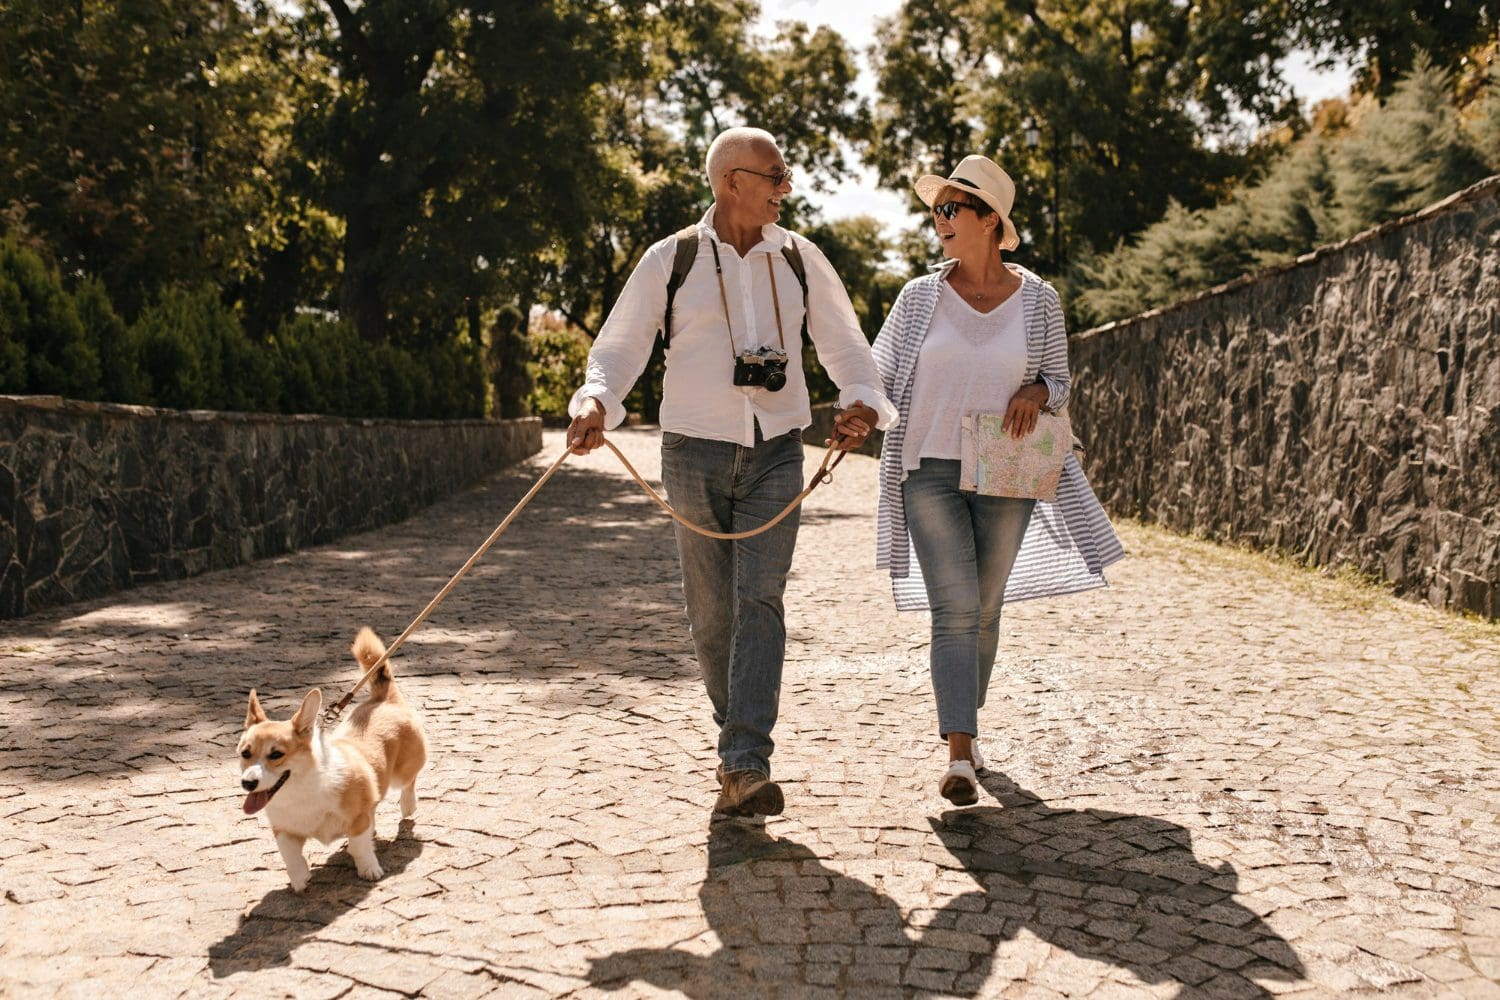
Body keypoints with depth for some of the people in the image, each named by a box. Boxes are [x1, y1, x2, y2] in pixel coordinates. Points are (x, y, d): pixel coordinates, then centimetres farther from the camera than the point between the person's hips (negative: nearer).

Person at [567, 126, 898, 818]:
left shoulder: (800, 259, 7)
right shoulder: (670, 260, 1)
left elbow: (844, 344, 10)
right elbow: (619, 345, 0)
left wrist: (861, 400, -11)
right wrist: (595, 401, -21)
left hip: (776, 451, 1)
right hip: (695, 450, 0)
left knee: (760, 599, -12)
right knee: (710, 610, 5)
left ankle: (747, 768, -16)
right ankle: (735, 732, 29)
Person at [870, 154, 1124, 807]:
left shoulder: (1038, 300, 1)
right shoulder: (919, 297, 0)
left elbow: (1060, 381, 9)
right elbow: (879, 376, 4)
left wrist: (1034, 392, -14)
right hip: (930, 472, -1)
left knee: (985, 610, 12)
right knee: (954, 612, -11)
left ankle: (964, 723, 33)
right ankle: (959, 756, -12)